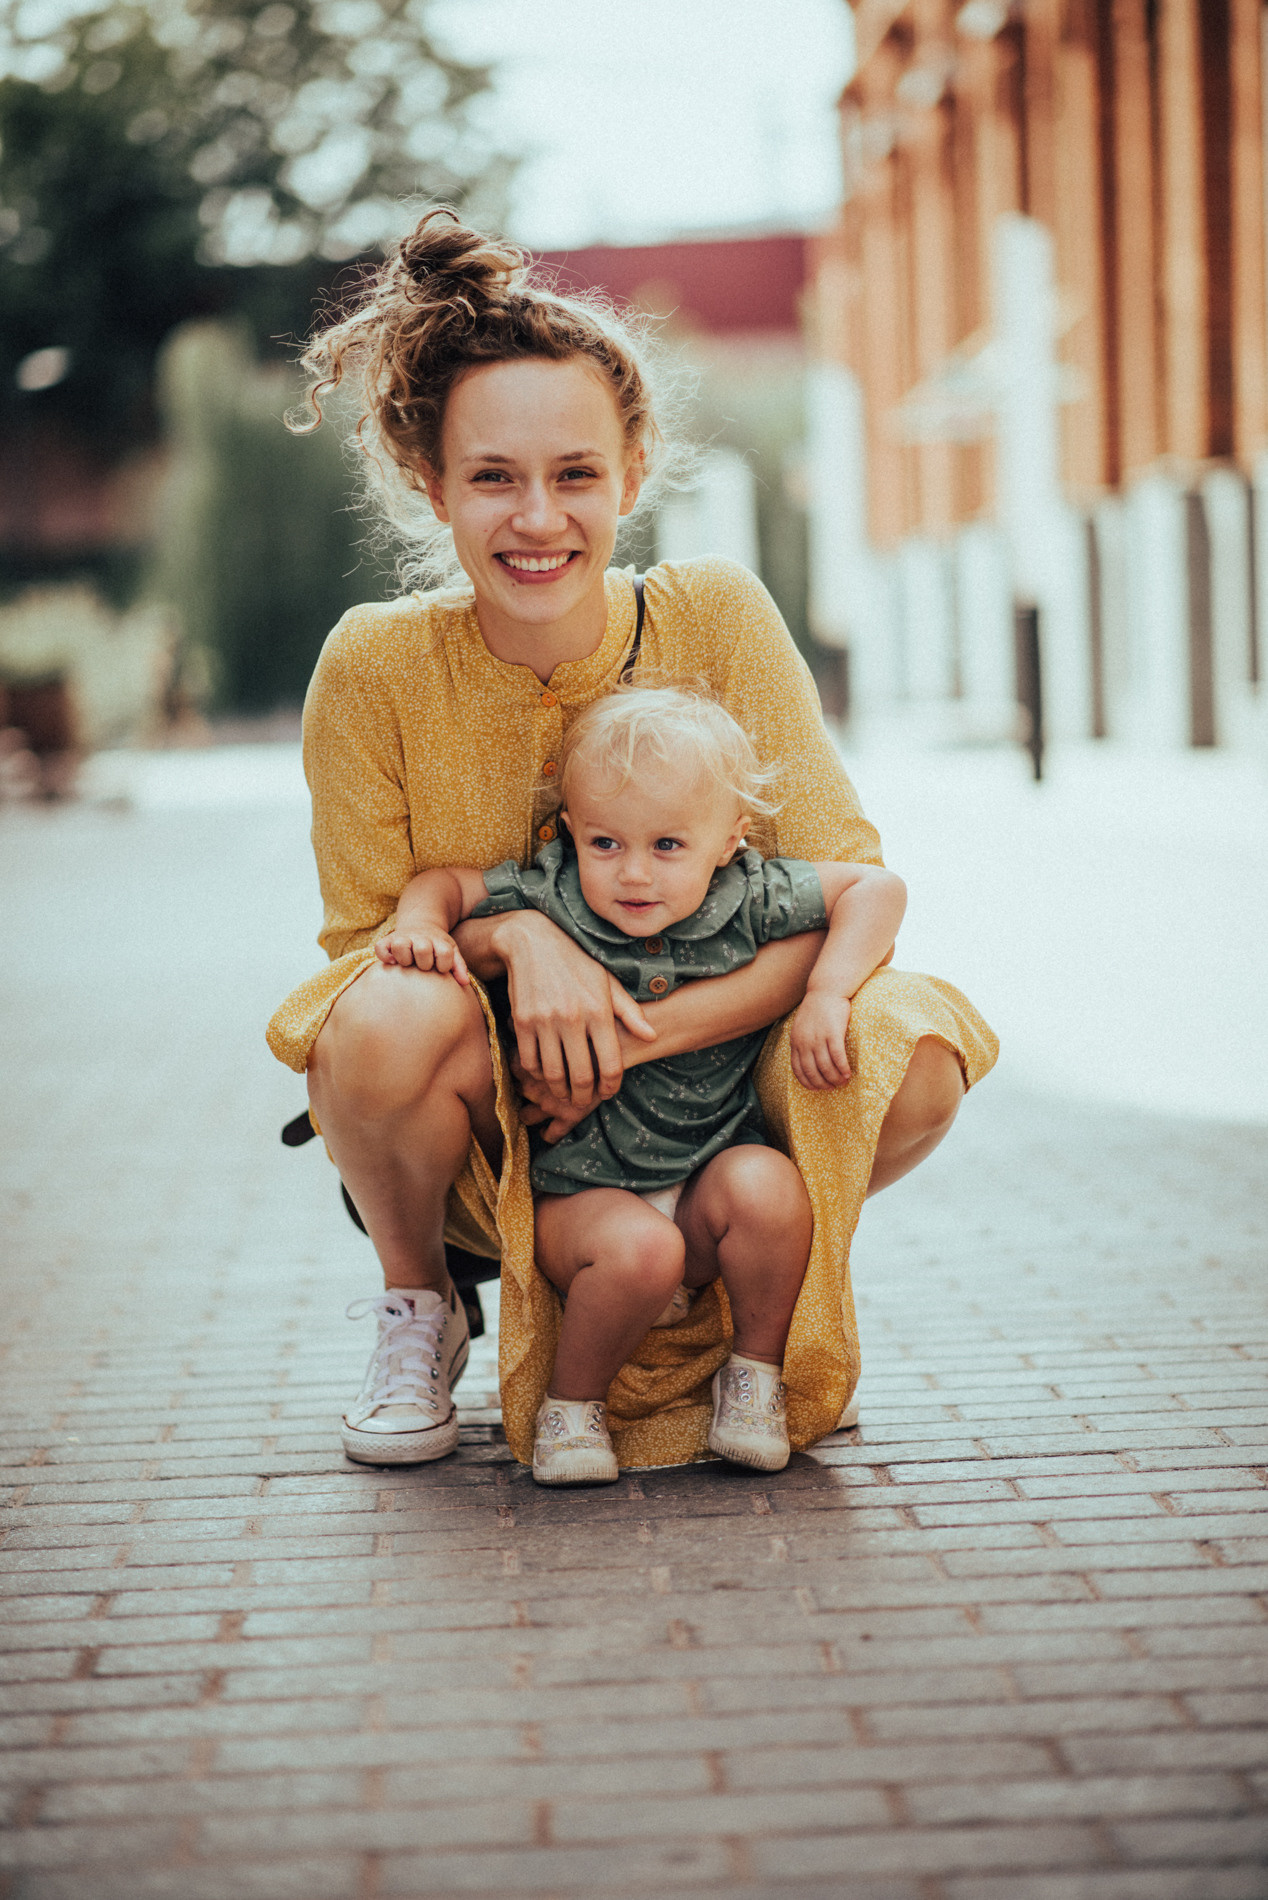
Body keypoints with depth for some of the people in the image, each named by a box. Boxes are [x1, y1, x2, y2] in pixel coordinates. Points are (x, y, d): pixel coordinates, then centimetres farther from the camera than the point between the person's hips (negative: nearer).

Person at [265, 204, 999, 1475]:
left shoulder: (719, 621, -13)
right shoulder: (377, 667, -15)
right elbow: (365, 927, -5)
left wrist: (637, 1036, -27)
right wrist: (515, 931, -27)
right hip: (486, 1128, -1)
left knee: (911, 1055, -28)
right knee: (386, 1020, -34)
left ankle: (728, 1290, 8)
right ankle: (418, 1310, 2)